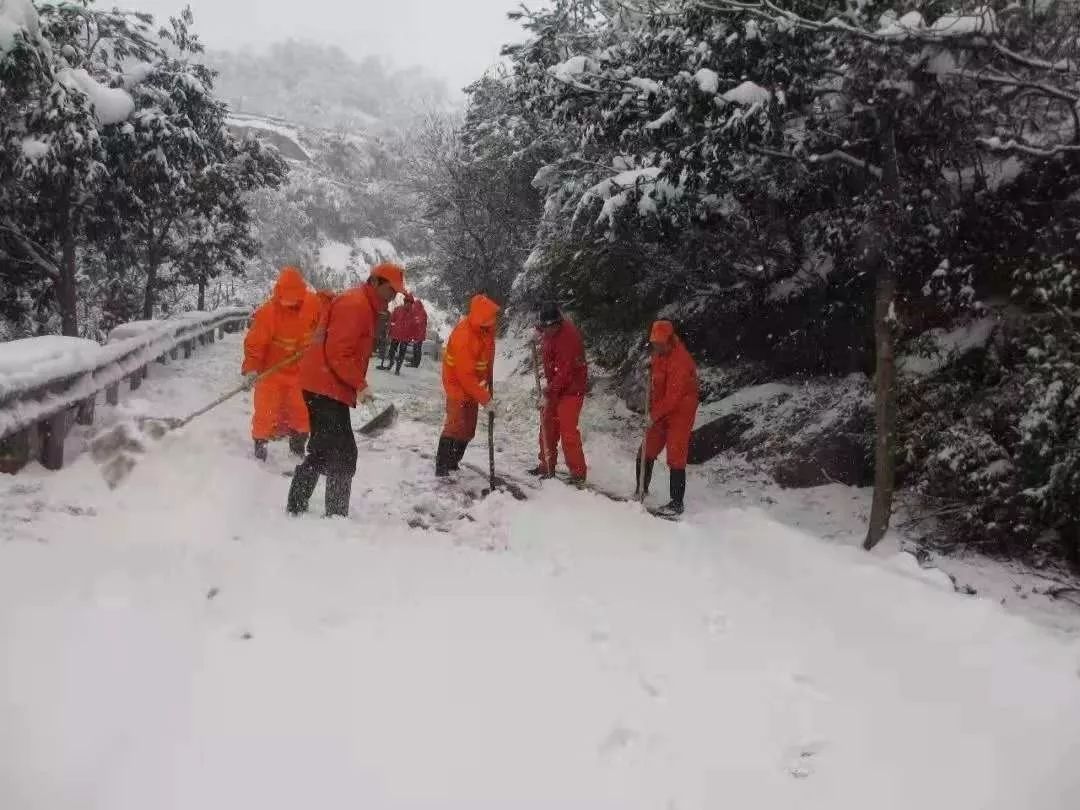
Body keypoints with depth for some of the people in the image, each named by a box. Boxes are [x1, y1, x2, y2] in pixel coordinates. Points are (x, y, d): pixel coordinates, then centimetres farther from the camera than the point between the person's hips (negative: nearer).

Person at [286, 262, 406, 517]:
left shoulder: (365, 306, 18)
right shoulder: (354, 305, -15)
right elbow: (338, 353, -21)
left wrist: (357, 385, 14)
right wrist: (360, 385, -17)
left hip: (321, 387, 11)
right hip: (327, 388, -11)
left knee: (321, 452, 18)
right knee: (344, 455, -8)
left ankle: (295, 508, 25)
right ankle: (336, 516, -4)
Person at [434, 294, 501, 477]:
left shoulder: (486, 327, -8)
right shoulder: (463, 337, -32)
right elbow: (466, 376, -30)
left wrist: (487, 379, 12)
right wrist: (486, 400, -29)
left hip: (472, 382, 8)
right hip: (458, 383, -8)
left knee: (468, 428, 10)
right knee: (456, 426, -13)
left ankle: (452, 463, 20)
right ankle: (442, 468, -7)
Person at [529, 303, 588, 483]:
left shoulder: (569, 335, -23)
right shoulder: (548, 334, 4)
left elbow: (566, 370, -25)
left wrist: (550, 390, -24)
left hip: (571, 389, -9)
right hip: (554, 387, 9)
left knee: (568, 430, -11)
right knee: (548, 427, 14)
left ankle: (578, 472, -4)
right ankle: (546, 465, 27)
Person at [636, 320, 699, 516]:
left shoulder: (680, 360, -23)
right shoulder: (659, 355, 6)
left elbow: (673, 396, -26)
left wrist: (654, 414, -22)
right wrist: (651, 410, 6)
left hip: (680, 414, -9)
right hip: (661, 413, 9)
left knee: (675, 459, -7)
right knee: (646, 453, 14)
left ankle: (677, 503, 0)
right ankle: (642, 490, 31)